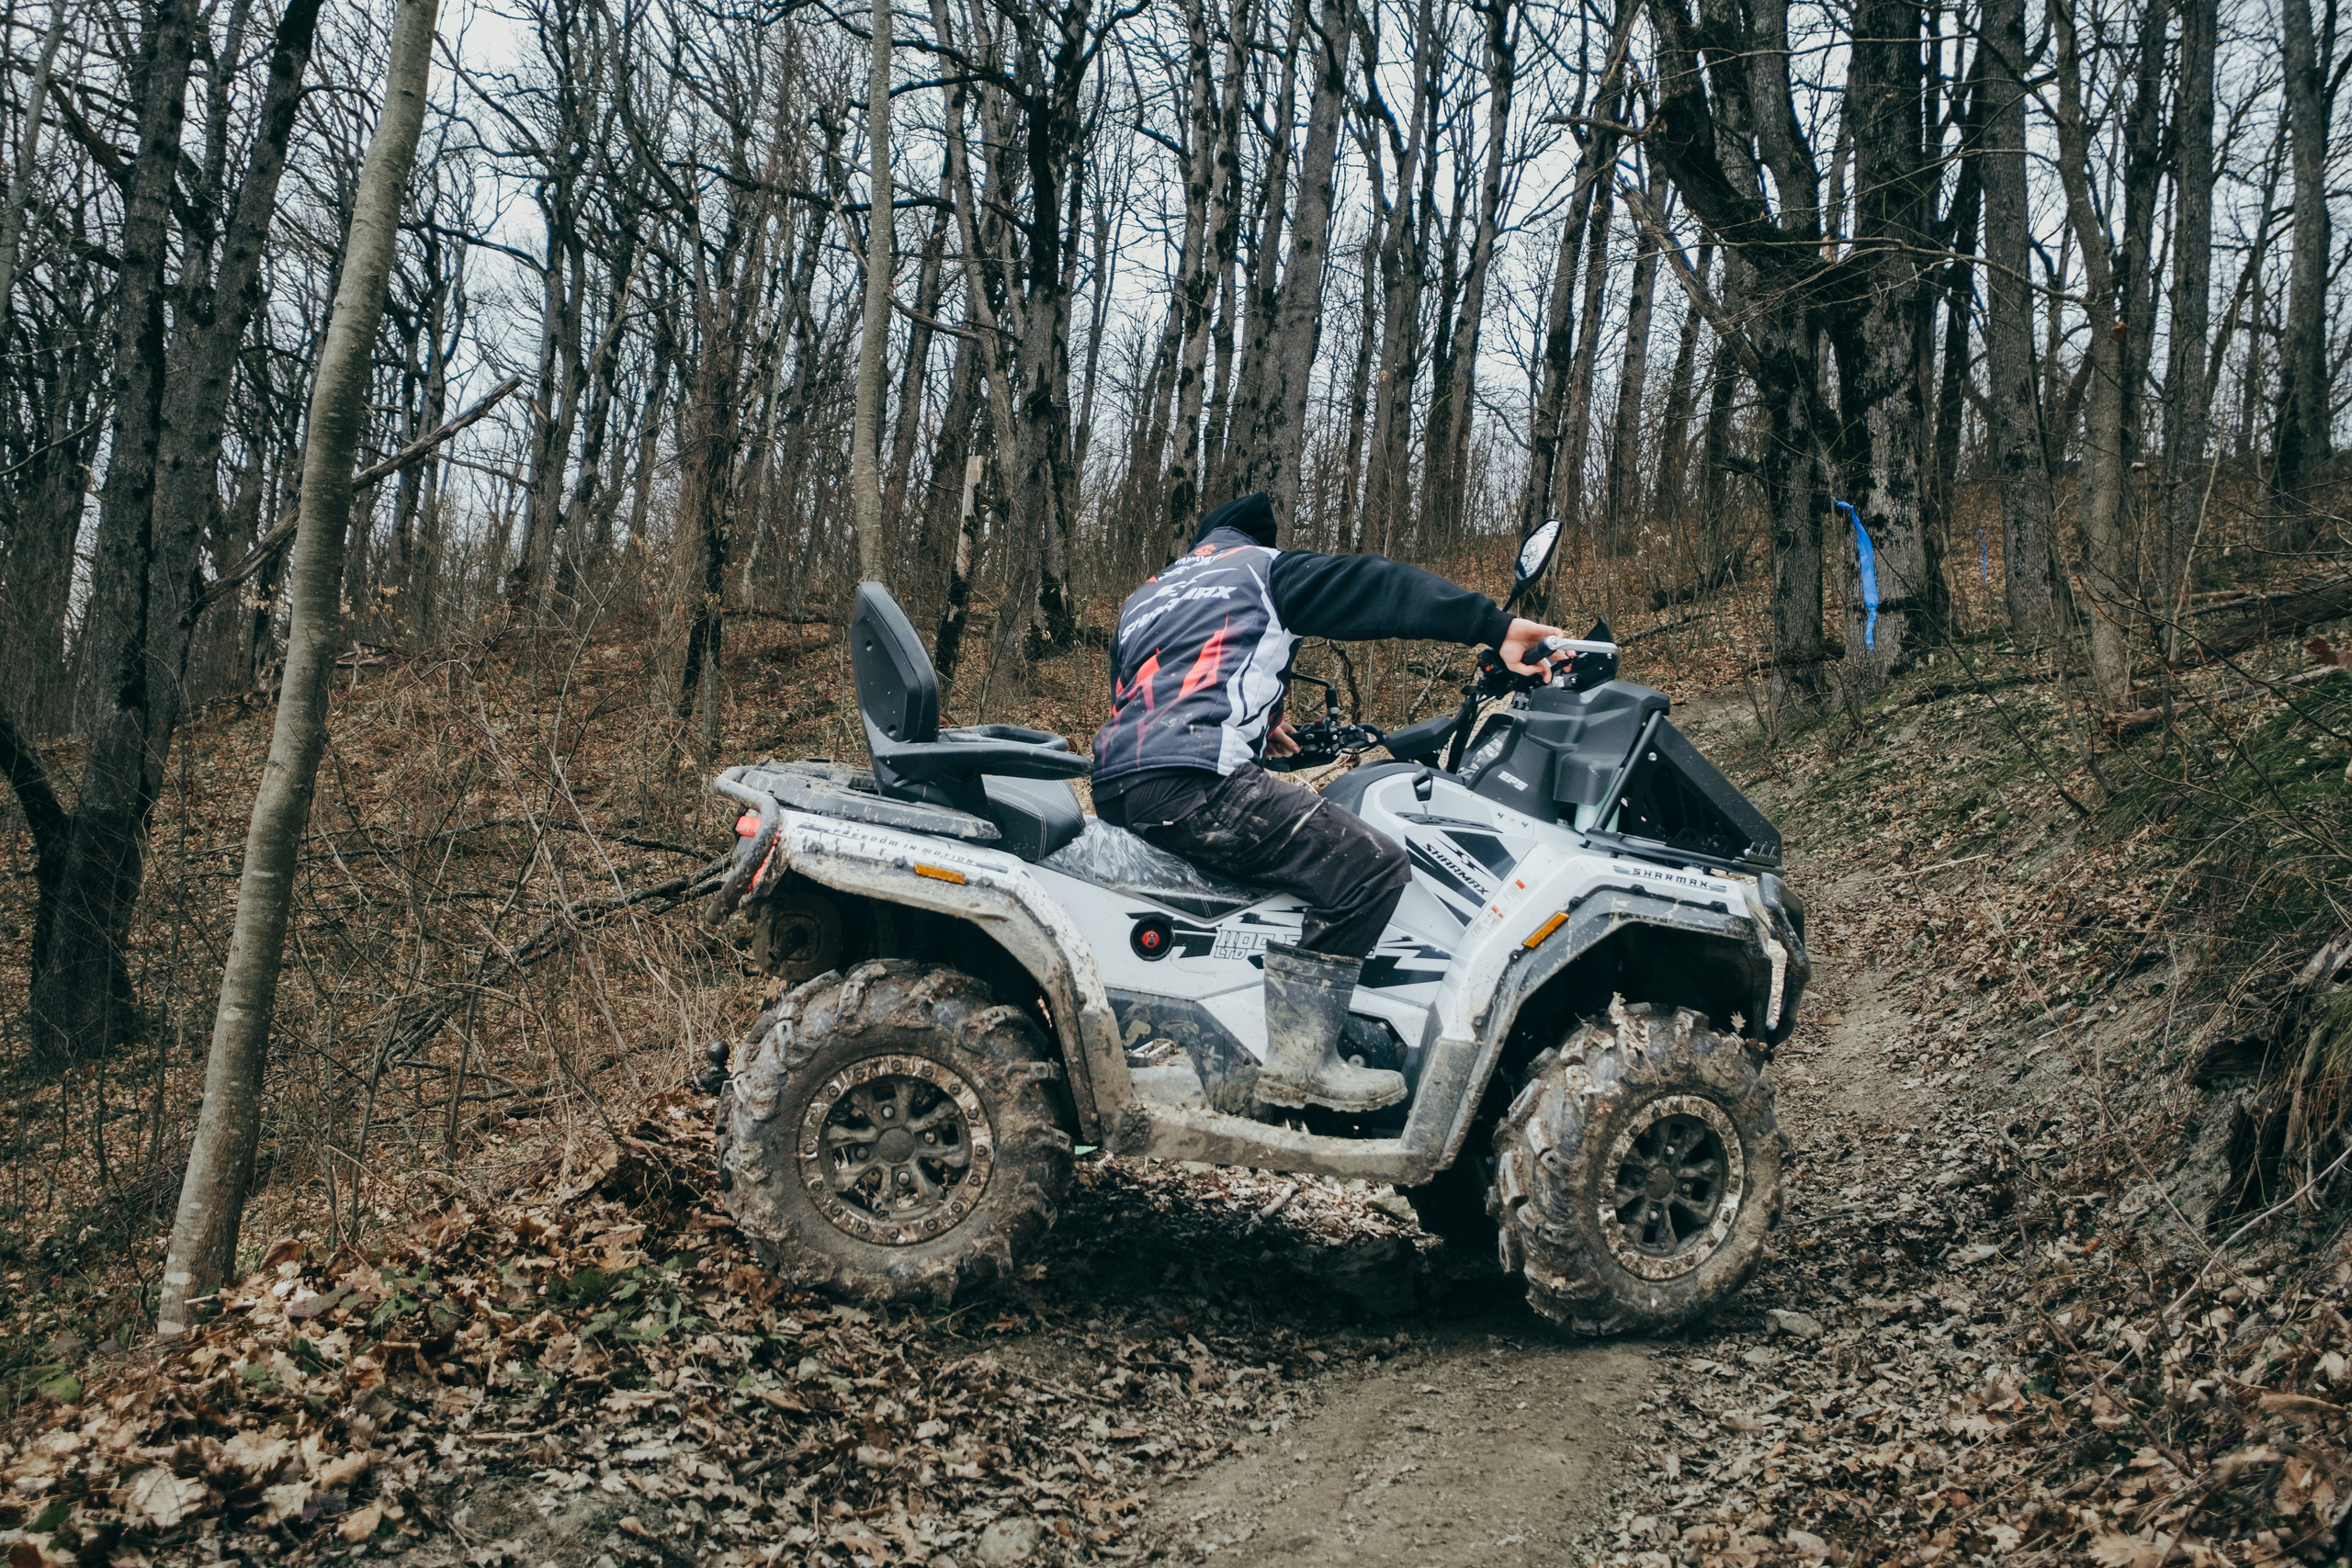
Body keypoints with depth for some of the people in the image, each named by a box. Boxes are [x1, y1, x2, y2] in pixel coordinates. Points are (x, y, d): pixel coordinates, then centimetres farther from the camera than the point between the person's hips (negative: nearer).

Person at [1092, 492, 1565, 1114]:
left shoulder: (1143, 598, 33)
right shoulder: (1263, 568, 14)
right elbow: (1378, 588, 4)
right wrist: (1498, 626, -1)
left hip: (1114, 793, 9)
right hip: (1194, 783, -9)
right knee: (1371, 865, -11)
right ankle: (1299, 1061, -17)